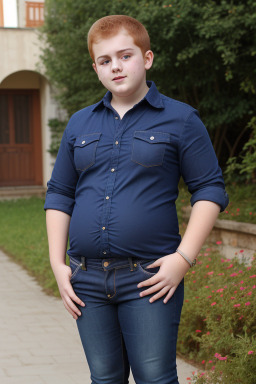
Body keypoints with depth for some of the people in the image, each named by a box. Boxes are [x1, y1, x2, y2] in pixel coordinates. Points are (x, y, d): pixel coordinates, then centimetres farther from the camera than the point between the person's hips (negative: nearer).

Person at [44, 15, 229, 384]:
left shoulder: (180, 119, 0)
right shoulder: (79, 124, 12)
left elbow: (210, 190, -2)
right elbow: (59, 195, 16)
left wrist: (184, 257, -11)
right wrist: (57, 264, 7)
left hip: (150, 277, -4)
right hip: (87, 279, 4)